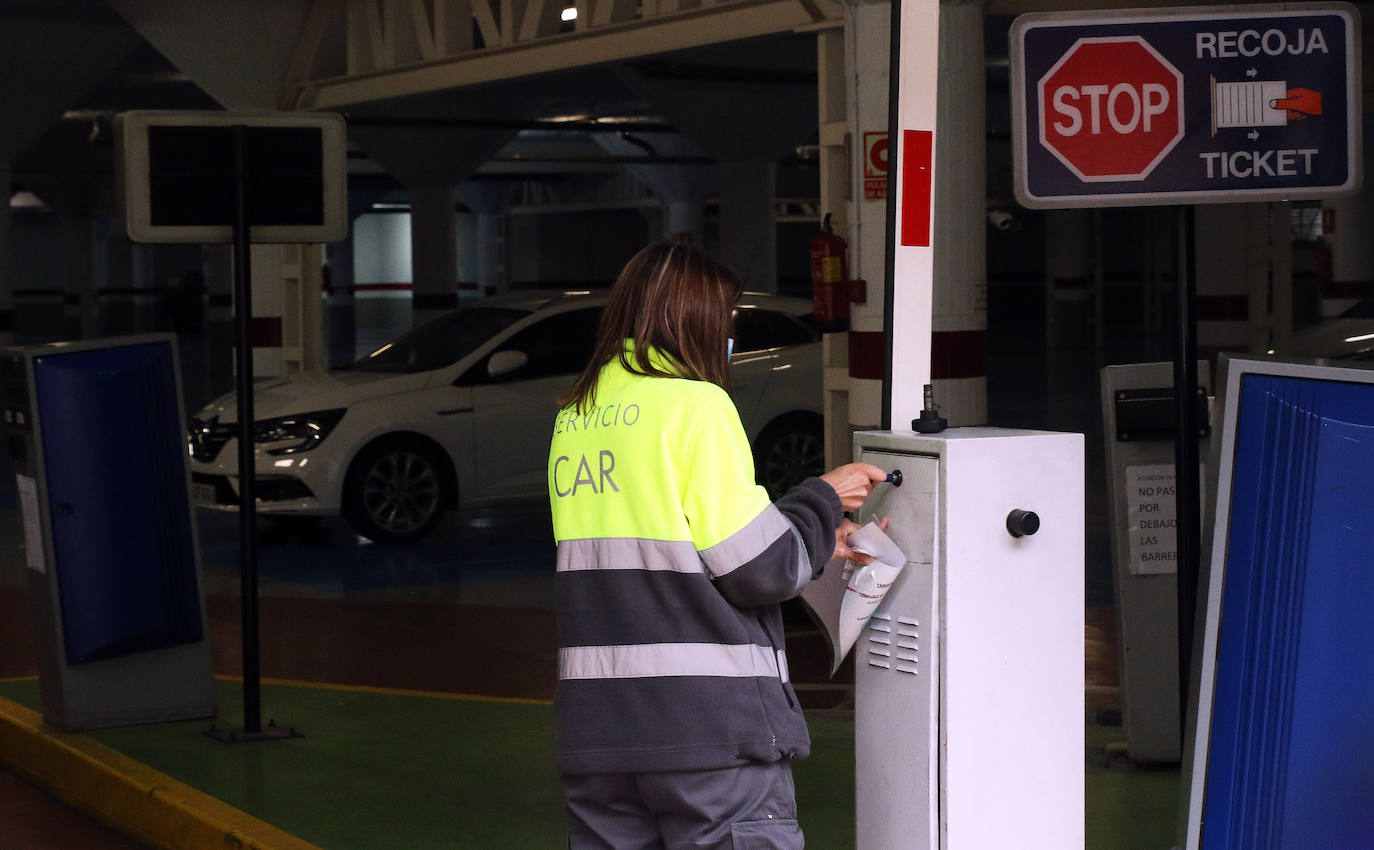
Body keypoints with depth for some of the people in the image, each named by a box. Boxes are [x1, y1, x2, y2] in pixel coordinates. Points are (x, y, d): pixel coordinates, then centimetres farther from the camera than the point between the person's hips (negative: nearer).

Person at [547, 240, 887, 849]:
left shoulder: (574, 415, 14)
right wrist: (823, 499, 9)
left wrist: (818, 544, 22)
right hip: (708, 727, -7)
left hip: (594, 725, 7)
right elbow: (760, 568, -9)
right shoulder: (696, 403, -8)